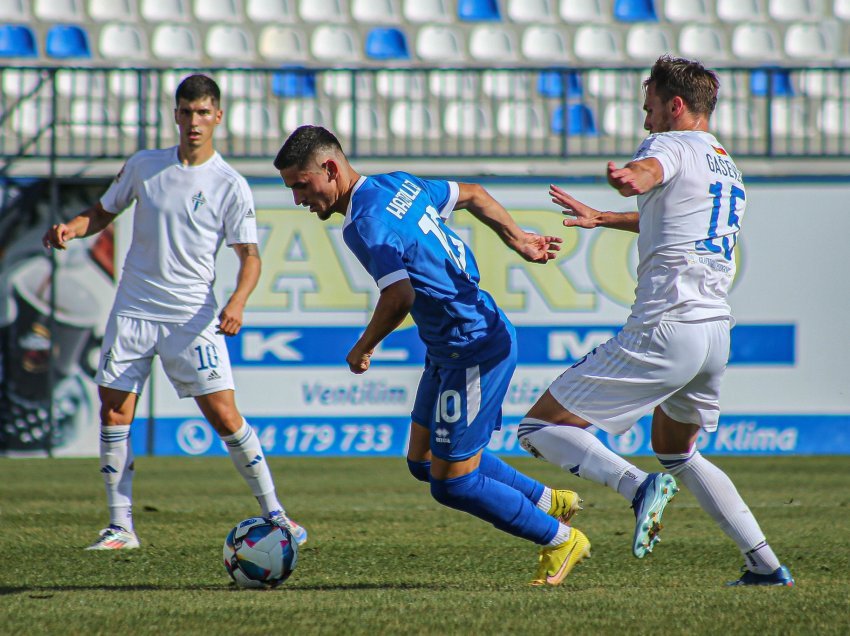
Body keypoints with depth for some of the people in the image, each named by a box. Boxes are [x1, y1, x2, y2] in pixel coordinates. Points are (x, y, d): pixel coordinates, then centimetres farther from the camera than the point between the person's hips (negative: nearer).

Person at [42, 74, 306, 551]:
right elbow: (104, 213, 17)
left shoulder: (231, 186, -4)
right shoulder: (144, 166, 5)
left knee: (223, 414, -9)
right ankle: (120, 526, 5)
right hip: (133, 310, 3)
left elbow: (250, 255, -4)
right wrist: (70, 229, -4)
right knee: (114, 412, -3)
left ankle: (274, 514, 4)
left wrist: (237, 302, -23)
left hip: (193, 316, -3)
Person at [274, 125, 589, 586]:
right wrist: (517, 239, 23)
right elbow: (472, 195, 19)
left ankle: (560, 539, 13)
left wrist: (363, 347, -17)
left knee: (452, 485, -2)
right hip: (448, 349, 10)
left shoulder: (365, 224, -22)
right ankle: (549, 502, 27)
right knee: (424, 461, 17)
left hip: (474, 351, -10)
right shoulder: (398, 184, 8)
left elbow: (399, 295, -33)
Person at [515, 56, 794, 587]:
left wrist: (629, 178, -53)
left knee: (541, 428, -5)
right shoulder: (730, 170, 25)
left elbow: (648, 170, -30)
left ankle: (640, 486, -27)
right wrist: (602, 219, 54)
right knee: (677, 453, 30)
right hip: (717, 331, 9)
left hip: (666, 328, -9)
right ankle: (766, 564, 20)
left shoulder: (674, 145, -3)